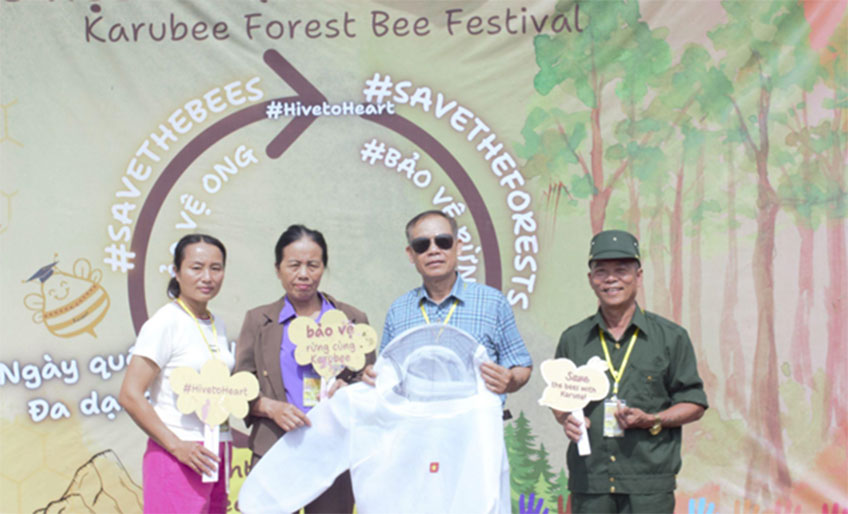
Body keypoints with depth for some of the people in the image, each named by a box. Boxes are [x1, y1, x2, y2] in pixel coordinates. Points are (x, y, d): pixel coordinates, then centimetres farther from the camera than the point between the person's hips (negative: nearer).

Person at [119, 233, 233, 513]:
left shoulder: (216, 325, 14)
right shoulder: (165, 323, -8)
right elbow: (130, 395, -13)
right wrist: (176, 446, -16)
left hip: (217, 454, 7)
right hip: (178, 457, -7)